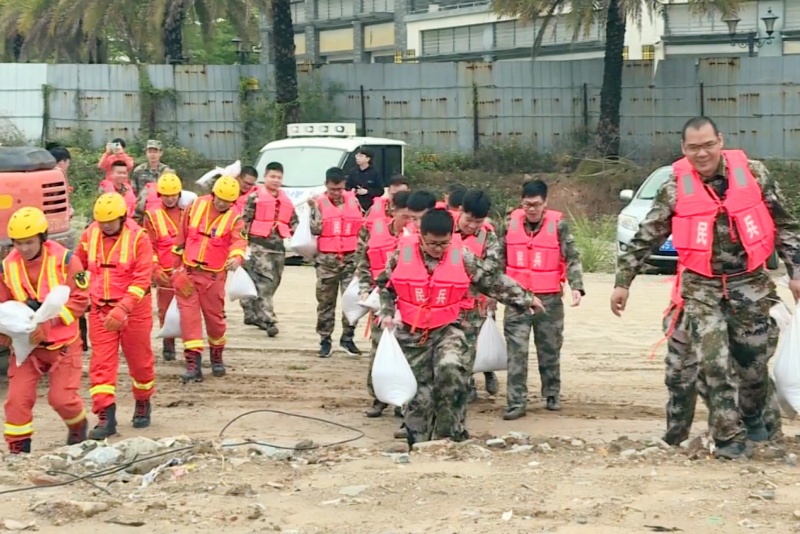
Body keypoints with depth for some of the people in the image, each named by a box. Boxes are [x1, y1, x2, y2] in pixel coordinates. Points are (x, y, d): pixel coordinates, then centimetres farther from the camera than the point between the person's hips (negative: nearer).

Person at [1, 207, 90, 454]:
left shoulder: (65, 260, -13)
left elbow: (79, 301, -13)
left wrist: (48, 324, -23)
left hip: (62, 343, -3)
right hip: (26, 344, 3)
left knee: (62, 397, -4)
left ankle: (78, 427, 29)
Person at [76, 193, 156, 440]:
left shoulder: (138, 237, -14)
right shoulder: (90, 235, 0)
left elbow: (142, 279, -20)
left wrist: (122, 309, -29)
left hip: (133, 309, -3)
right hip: (100, 309, 3)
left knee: (140, 360, 11)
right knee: (101, 362, -5)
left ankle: (143, 405, 34)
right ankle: (105, 416, -5)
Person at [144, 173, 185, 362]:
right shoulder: (152, 215, 2)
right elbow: (149, 246, 1)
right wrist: (155, 269, -8)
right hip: (165, 273, 0)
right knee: (166, 311, 5)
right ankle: (168, 346, 17)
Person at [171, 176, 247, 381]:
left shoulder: (234, 218, -4)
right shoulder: (196, 206, 0)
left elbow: (239, 241, -23)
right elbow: (181, 237, 8)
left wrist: (237, 257, -46)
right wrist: (177, 266, 10)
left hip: (213, 276, -1)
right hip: (187, 272, 1)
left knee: (215, 317, 7)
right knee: (189, 314, -7)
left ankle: (217, 357, 33)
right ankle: (193, 364, -9)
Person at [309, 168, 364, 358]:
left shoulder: (353, 200, 5)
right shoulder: (319, 202, 0)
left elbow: (362, 226, 12)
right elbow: (316, 229, -10)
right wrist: (314, 208, -13)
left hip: (351, 258, 1)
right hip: (327, 260, -1)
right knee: (326, 301, 6)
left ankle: (347, 338, 8)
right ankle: (325, 341, 13)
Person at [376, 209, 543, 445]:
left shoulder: (462, 255, -5)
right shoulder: (403, 253, -6)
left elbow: (492, 280, 5)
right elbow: (385, 286, 10)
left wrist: (525, 298, 10)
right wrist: (387, 313, -1)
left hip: (447, 330, -1)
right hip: (411, 333, 1)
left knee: (451, 370, -26)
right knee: (418, 392, 4)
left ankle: (451, 433, -14)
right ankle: (419, 442, 20)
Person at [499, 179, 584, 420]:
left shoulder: (558, 225, -5)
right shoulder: (511, 223, 3)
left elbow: (572, 258, -4)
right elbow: (500, 257, 12)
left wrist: (577, 286, -16)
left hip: (549, 298, -1)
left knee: (549, 349, 11)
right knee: (516, 351, -4)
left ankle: (552, 395, 27)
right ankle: (516, 402, -3)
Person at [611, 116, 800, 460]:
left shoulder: (753, 174, -4)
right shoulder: (675, 188, -5)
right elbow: (645, 238, 2)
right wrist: (623, 281, 1)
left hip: (750, 282, 1)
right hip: (702, 287, -1)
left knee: (754, 360, 10)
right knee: (715, 364, -8)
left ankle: (753, 416, 38)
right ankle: (730, 437, 0)